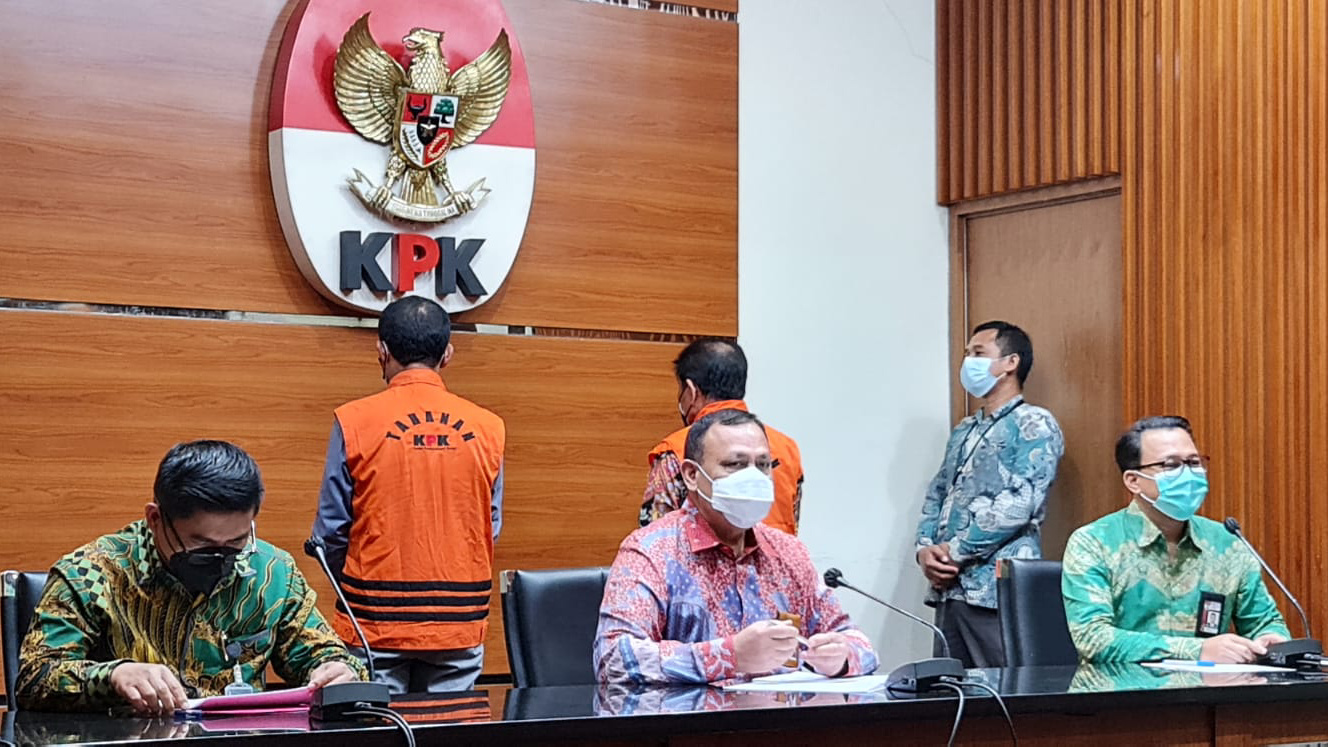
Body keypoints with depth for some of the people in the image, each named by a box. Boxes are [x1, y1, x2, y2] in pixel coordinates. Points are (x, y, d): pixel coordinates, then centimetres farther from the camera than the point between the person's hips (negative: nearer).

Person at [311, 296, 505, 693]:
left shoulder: (354, 422, -6)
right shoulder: (487, 427, 0)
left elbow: (332, 530, -1)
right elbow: (491, 528, 7)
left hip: (376, 620, -2)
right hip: (459, 626, 2)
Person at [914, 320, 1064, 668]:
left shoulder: (1034, 425, -2)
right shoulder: (963, 430, 23)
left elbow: (1019, 504, -14)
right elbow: (936, 496, 20)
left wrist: (954, 552, -12)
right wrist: (926, 549, 0)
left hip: (998, 590, -7)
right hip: (948, 587, 7)